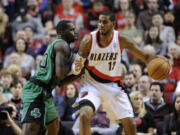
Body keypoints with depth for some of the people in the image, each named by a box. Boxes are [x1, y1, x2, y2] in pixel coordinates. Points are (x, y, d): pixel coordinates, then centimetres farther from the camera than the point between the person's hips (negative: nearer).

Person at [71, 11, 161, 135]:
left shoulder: (121, 40, -13)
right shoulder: (89, 40, -16)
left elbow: (145, 56, -7)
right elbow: (76, 70, -11)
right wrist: (76, 67, -36)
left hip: (114, 85, 2)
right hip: (92, 84, -2)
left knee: (130, 125, 1)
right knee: (85, 115, -28)